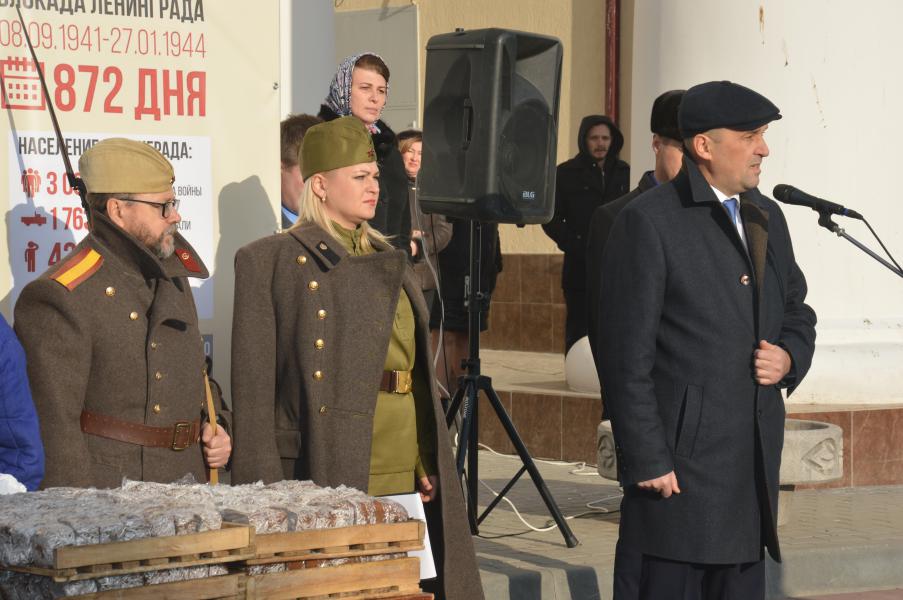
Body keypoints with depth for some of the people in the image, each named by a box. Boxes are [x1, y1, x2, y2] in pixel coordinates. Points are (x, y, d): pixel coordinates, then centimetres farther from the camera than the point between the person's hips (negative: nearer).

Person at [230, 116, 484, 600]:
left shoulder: (390, 262, 19)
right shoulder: (270, 262, -1)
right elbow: (253, 384, -6)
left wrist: (429, 465, 10)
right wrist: (266, 492, -13)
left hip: (403, 476, 6)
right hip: (327, 473, -6)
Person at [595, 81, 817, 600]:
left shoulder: (766, 216, 14)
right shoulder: (649, 221, -9)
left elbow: (797, 309, 26)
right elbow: (627, 356, -11)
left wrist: (790, 356, 2)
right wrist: (648, 461, -14)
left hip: (757, 459, 7)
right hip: (684, 459, -7)